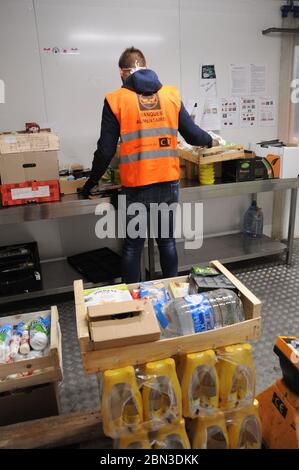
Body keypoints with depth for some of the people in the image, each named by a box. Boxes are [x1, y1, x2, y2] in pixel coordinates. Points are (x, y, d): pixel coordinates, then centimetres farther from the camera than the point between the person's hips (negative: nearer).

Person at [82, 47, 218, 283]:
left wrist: (91, 183, 9)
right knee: (167, 240, 16)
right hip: (168, 183, 3)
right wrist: (210, 141, 30)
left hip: (136, 185, -3)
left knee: (133, 246, 10)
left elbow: (105, 151, -4)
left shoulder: (116, 100, -3)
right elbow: (193, 134, 8)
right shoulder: (171, 95, 5)